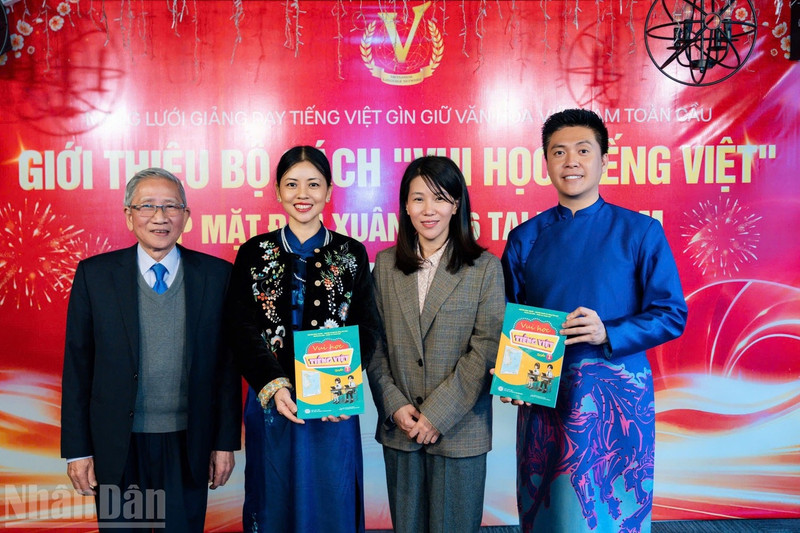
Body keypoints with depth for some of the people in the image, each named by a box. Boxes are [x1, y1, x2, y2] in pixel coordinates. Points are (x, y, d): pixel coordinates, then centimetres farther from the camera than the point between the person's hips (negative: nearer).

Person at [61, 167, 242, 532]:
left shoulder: (216, 274, -2)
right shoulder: (94, 274, -1)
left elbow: (228, 362, 1)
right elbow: (77, 364, 0)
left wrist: (226, 441, 1)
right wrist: (77, 449, -1)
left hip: (188, 447, 0)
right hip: (118, 447, 0)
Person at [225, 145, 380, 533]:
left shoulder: (351, 254, 3)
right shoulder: (254, 253, 4)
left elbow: (366, 328, -1)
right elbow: (242, 330, -3)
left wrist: (341, 387, -17)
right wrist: (274, 386, -18)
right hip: (270, 404, 1)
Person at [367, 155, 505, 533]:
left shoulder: (484, 267, -4)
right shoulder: (386, 265, 4)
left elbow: (487, 348, -9)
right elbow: (374, 343, 3)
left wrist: (438, 413, -14)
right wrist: (394, 405, -8)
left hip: (460, 430, -2)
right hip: (399, 429, 2)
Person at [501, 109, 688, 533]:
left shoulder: (640, 232, 0)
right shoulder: (525, 239, 6)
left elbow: (672, 315, -2)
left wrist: (608, 334, -17)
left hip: (618, 395, -2)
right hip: (543, 395, 2)